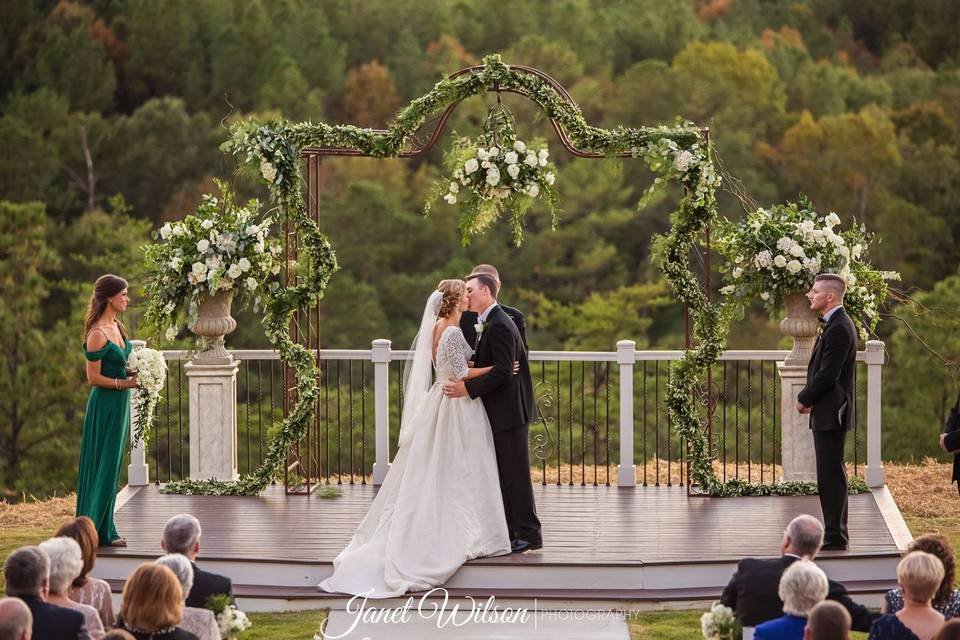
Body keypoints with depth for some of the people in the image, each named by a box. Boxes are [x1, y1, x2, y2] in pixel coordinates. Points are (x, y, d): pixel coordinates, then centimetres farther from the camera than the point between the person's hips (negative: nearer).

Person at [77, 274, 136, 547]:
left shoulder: (116, 327, 10)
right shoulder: (98, 333, -17)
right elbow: (94, 377, -17)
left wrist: (136, 370, 4)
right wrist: (123, 383, -23)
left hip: (120, 403, 9)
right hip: (105, 404, -9)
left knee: (112, 465, 12)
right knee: (102, 466, -4)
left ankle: (105, 530, 18)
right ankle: (92, 530, 3)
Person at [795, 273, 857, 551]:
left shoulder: (839, 329, -18)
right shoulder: (837, 324, 15)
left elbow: (827, 375, -21)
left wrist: (804, 399, -8)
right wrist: (809, 398, 8)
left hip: (830, 413, -11)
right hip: (828, 413, 11)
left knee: (830, 475, -8)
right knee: (832, 475, 15)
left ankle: (835, 538, -6)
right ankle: (836, 533, 22)